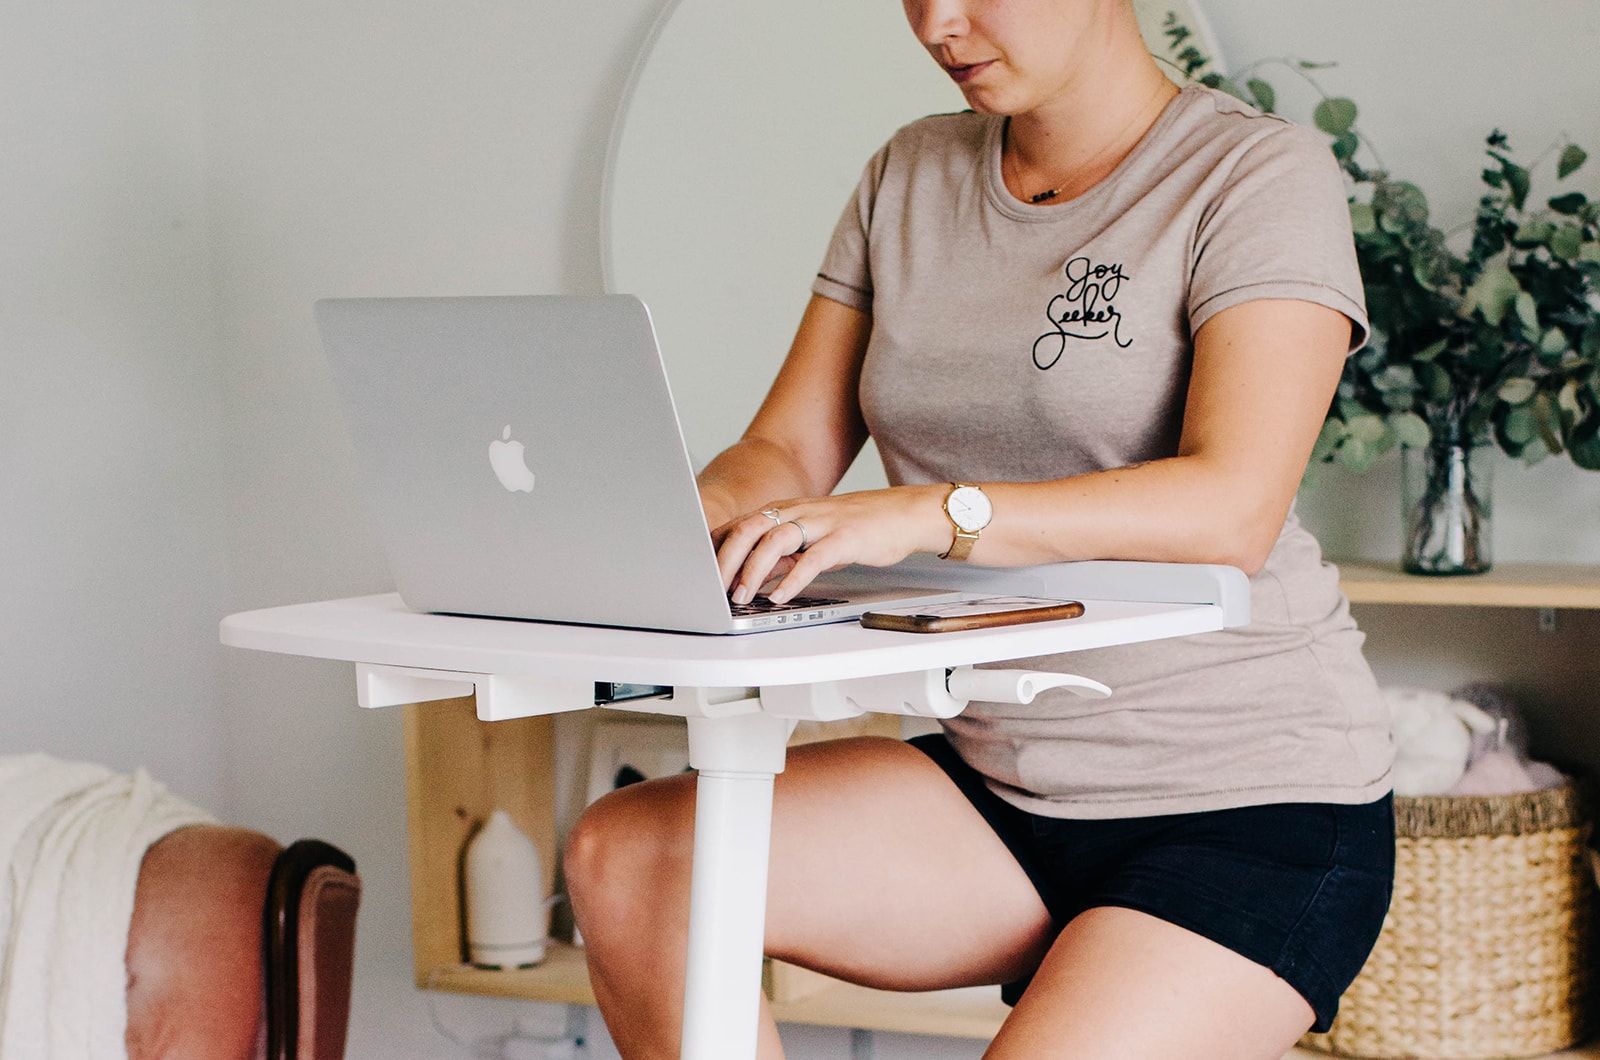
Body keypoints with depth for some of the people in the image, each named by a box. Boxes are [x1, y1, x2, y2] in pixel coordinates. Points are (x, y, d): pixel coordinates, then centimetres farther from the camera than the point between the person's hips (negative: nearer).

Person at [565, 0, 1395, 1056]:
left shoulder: (1261, 175, -9)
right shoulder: (910, 179, 11)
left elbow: (1234, 505, -24)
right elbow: (787, 452, 8)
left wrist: (929, 514, -34)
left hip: (1255, 806, -6)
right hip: (1006, 785, 6)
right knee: (625, 859, -14)